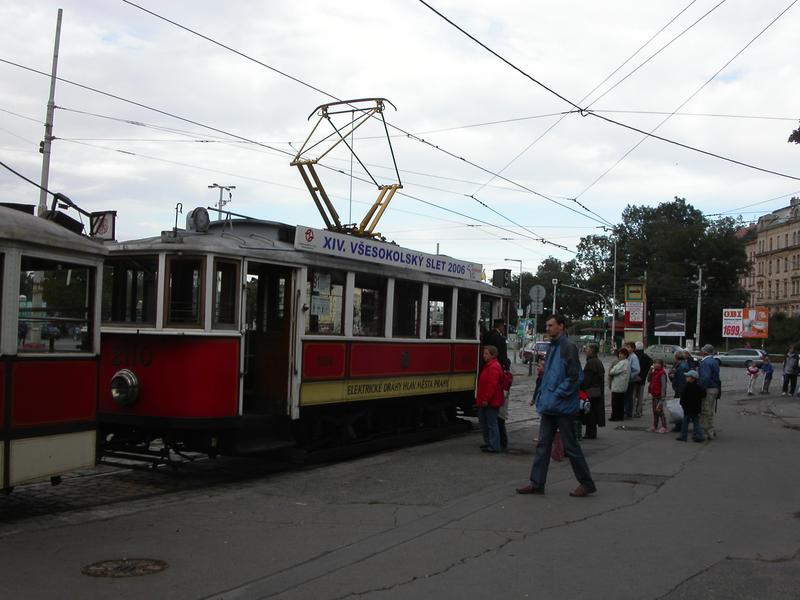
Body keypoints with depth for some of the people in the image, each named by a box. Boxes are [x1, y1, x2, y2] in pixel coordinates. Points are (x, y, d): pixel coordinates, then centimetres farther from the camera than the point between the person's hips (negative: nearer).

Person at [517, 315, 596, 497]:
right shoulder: (553, 347, 14)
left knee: (570, 445, 0)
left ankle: (586, 483, 12)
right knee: (543, 444, 9)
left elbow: (574, 377, -18)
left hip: (563, 407, -9)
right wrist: (541, 395, 12)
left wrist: (557, 395, -18)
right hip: (549, 407, 9)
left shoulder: (568, 347, -12)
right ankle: (537, 483, 13)